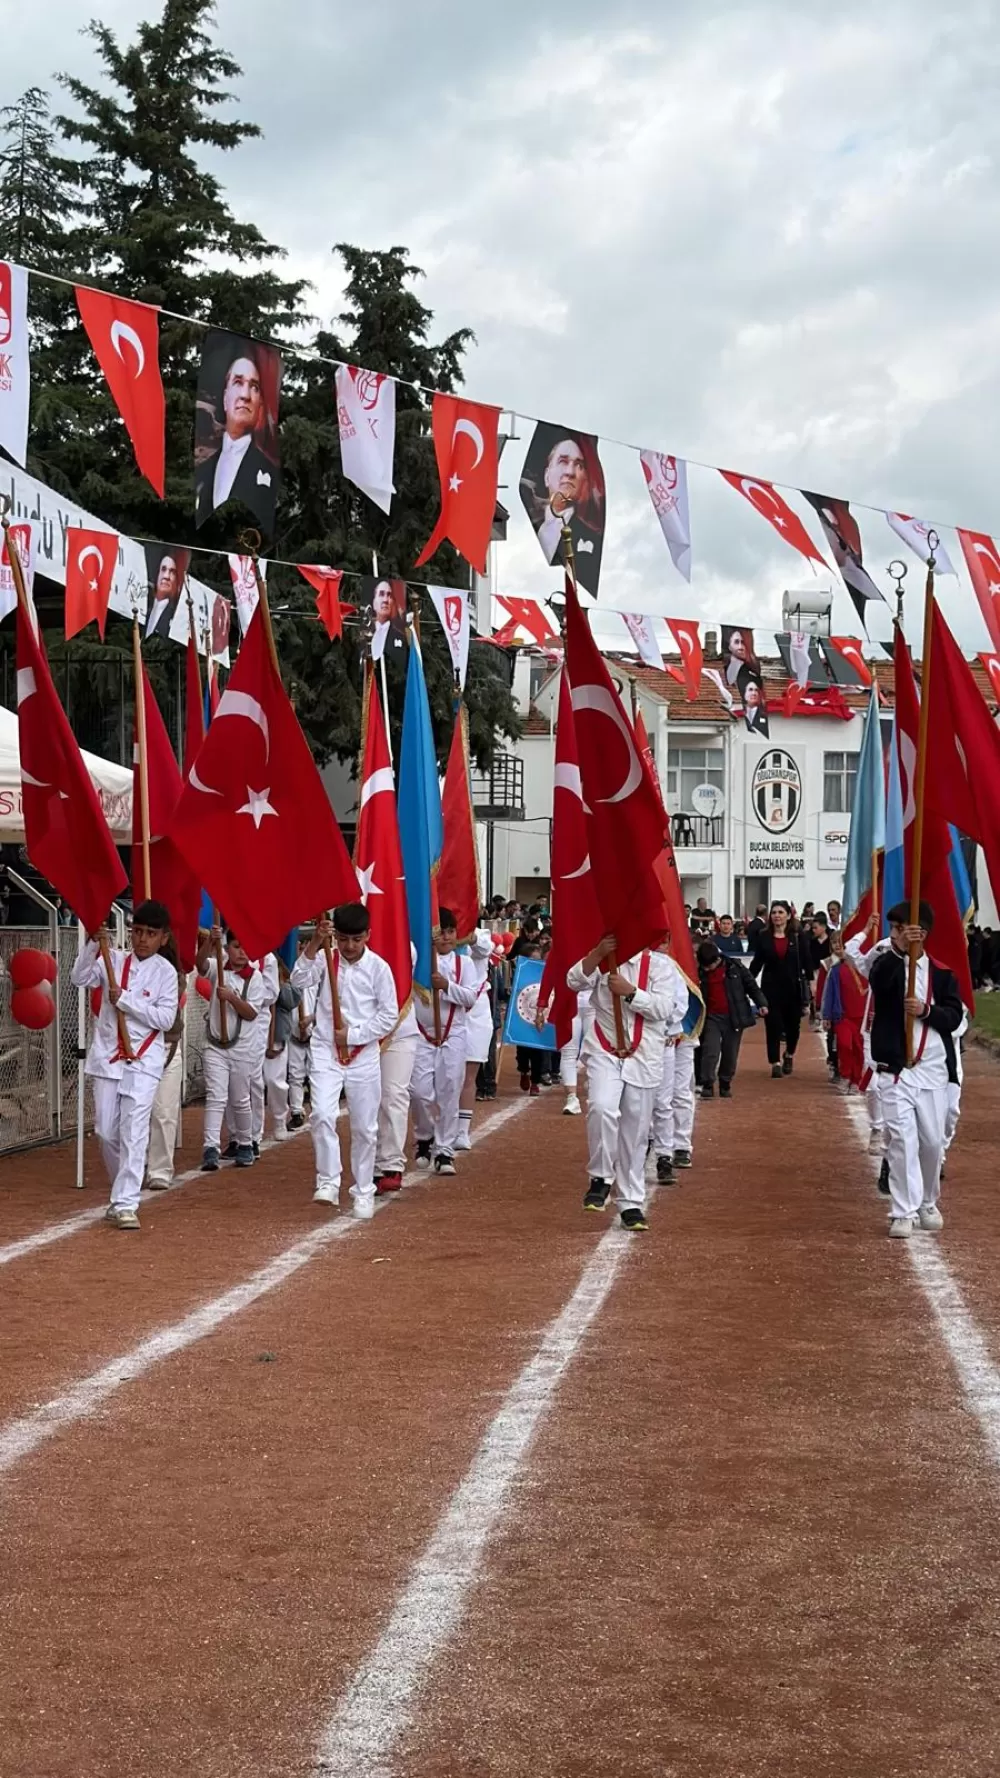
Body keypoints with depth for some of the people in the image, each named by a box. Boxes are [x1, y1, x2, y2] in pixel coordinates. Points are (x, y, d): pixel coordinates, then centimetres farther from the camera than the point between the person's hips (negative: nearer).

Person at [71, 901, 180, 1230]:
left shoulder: (165, 971, -2)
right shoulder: (114, 960, 5)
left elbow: (165, 1018, -10)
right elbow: (80, 979, -7)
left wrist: (124, 999, -15)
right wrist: (93, 944, -18)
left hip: (144, 1059, -3)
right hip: (106, 1055, 3)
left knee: (134, 1132, -11)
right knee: (106, 1131, 7)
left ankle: (125, 1204, -11)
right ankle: (125, 1192, 28)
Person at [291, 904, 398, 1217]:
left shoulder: (378, 968, -5)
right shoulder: (324, 958, -1)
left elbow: (389, 1015, -4)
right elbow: (299, 981, -19)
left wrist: (353, 1035, -11)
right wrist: (314, 944, -27)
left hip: (363, 1054, 0)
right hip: (325, 1052, 0)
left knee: (365, 1127, 7)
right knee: (322, 1115, -18)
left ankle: (364, 1192, 19)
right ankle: (328, 1183, -10)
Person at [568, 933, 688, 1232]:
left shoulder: (660, 965, 0)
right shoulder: (604, 962, 7)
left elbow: (664, 1008, -11)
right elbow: (575, 981, -10)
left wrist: (629, 991, -22)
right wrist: (597, 953, -21)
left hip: (643, 1058, 0)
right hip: (605, 1052, 0)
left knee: (635, 1133, 6)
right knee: (602, 1108, -27)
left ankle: (631, 1204, 16)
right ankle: (601, 1177, -7)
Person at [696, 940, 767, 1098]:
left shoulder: (735, 967, -6)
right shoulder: (701, 973, 0)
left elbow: (751, 985, 1)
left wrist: (761, 1003, -9)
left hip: (734, 1017, 0)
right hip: (712, 1017, 0)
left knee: (730, 1054, 8)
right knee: (710, 1051, -12)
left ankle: (725, 1084, 23)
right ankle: (707, 1085, -7)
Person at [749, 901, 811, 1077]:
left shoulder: (798, 937, -1)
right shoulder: (764, 937, 3)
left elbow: (806, 962, 0)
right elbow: (757, 963, 6)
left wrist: (810, 983, -7)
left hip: (793, 987, 0)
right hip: (771, 987, 0)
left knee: (793, 1023, 10)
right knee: (773, 1025, -3)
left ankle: (789, 1055, 35)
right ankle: (776, 1063, 2)